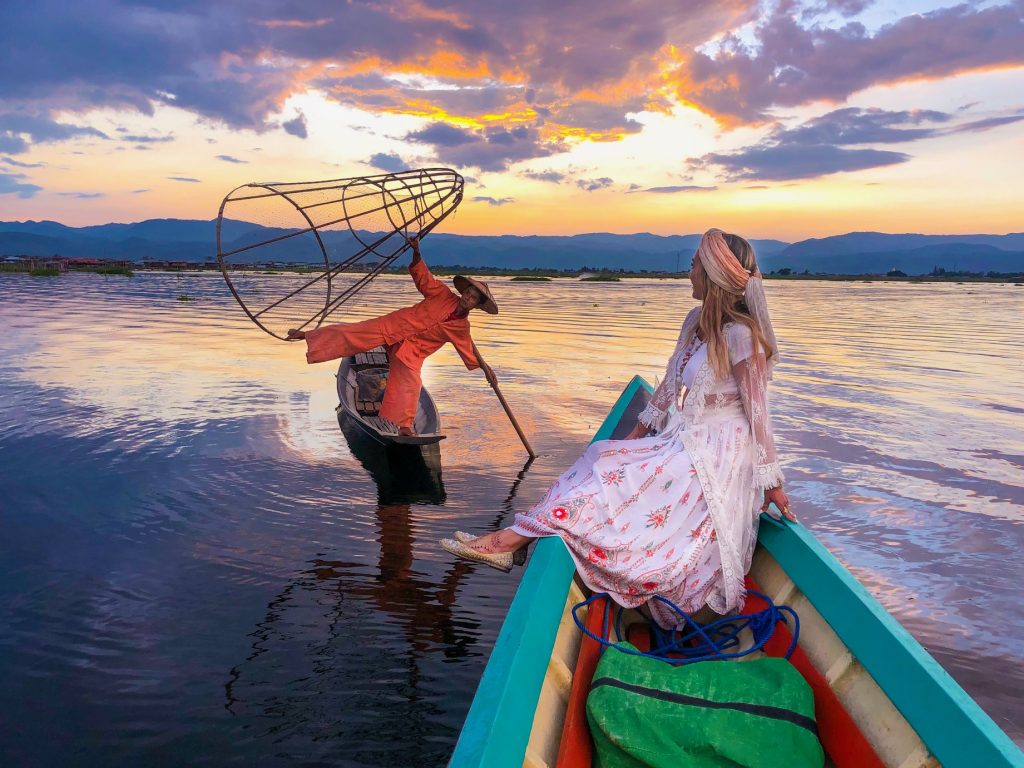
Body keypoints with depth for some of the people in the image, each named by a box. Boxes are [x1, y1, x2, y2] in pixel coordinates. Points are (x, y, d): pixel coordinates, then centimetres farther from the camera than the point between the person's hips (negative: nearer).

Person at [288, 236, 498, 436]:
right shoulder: (443, 294, -4)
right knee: (353, 333, -11)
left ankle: (405, 426, 0)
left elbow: (469, 351, 10)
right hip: (394, 326, -1)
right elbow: (423, 276, -5)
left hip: (412, 351, 1)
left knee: (410, 384, -13)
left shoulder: (461, 328, 0)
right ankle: (306, 335, -3)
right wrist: (417, 253, -21)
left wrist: (485, 367, 4)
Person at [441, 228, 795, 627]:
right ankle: (510, 540, -19)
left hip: (714, 455, -8)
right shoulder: (695, 321, 9)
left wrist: (771, 481, -9)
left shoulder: (740, 336, -17)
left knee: (610, 476, -20)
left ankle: (510, 539, -19)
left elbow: (758, 413, -14)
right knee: (604, 459, -10)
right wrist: (638, 433, 17)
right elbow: (669, 386, 16)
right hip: (680, 444, 8)